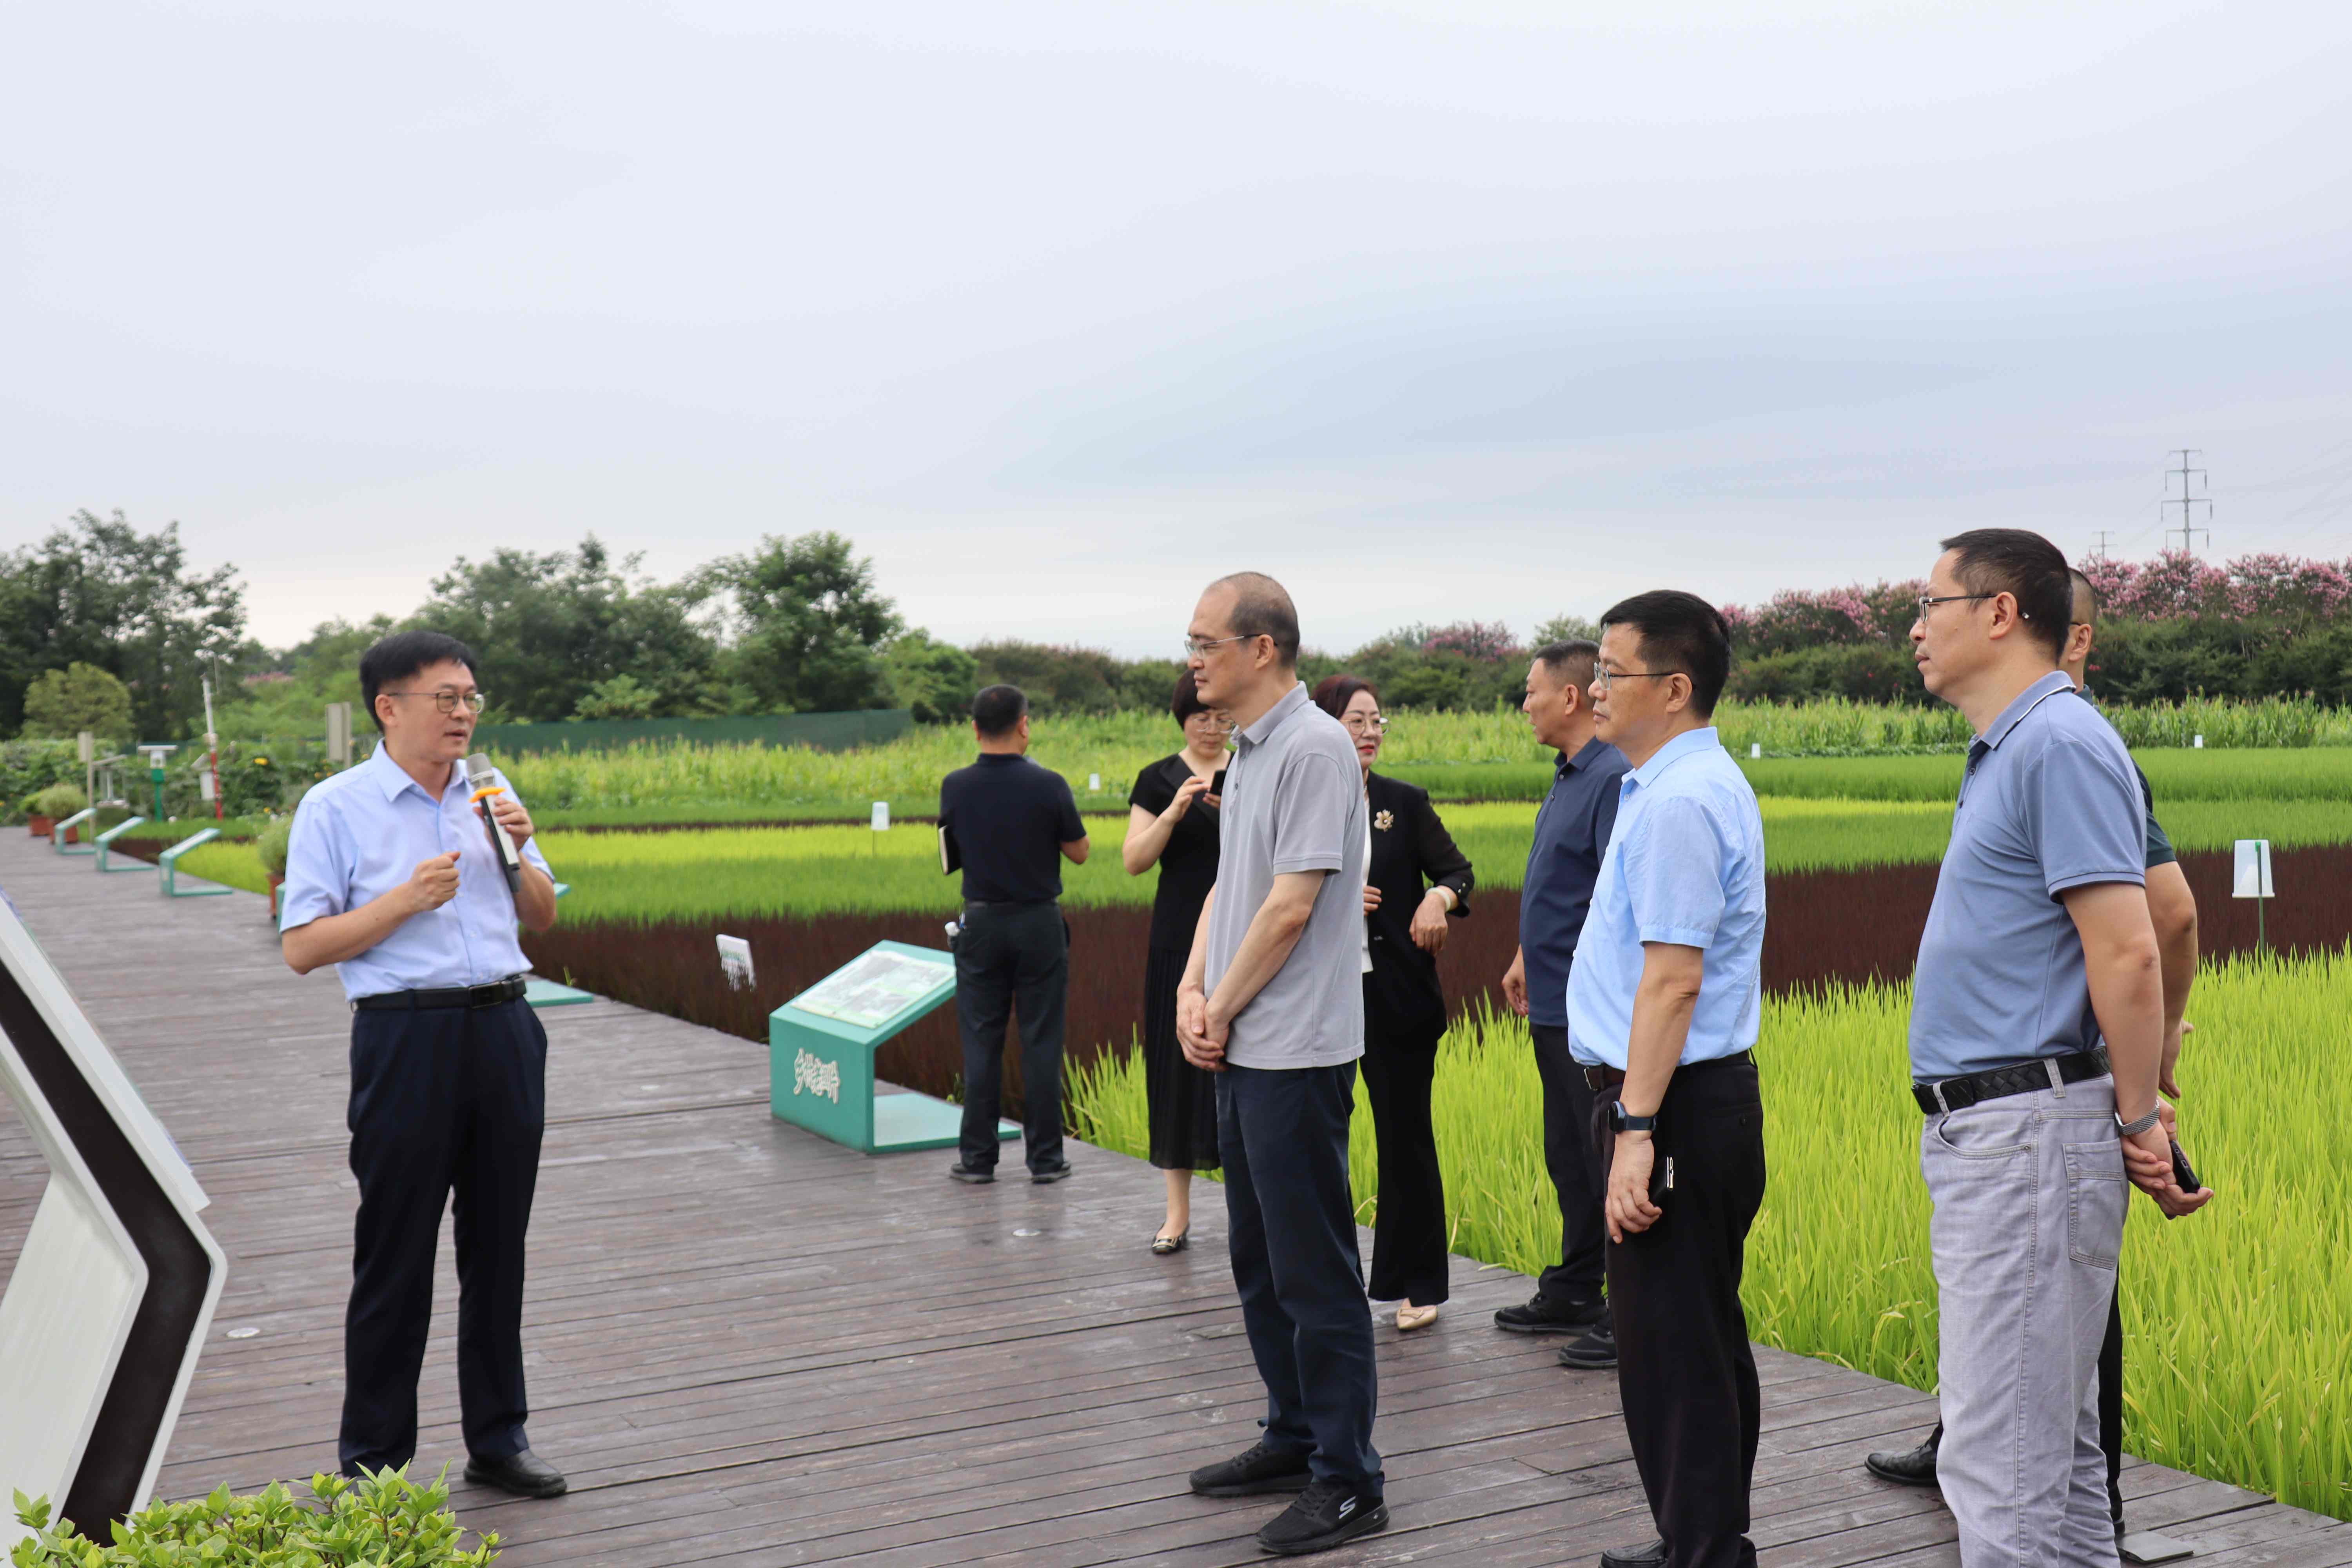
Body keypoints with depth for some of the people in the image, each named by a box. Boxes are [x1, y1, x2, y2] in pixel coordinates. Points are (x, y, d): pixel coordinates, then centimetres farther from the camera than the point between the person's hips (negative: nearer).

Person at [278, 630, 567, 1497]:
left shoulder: (491, 795, 13)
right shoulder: (335, 808, -4)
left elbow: (543, 917, 18)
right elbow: (302, 948, -8)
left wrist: (519, 851, 0)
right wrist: (406, 898, -17)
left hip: (505, 1028, 5)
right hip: (407, 1033, -5)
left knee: (498, 1245, 11)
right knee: (395, 1258, 2)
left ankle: (498, 1439, 23)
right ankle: (372, 1463, 13)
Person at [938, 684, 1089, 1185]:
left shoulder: (956, 787, -5)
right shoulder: (1049, 786, -12)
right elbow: (1079, 853, -1)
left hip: (981, 923, 2)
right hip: (1039, 923, -1)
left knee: (982, 1042, 7)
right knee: (1041, 1042, 5)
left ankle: (978, 1157, 11)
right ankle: (1045, 1157, 8)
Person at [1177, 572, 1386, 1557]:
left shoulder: (1313, 749, -16)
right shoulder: (1248, 751, 13)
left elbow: (1291, 907, -20)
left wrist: (1221, 1012, -10)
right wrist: (1191, 991, 3)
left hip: (1295, 1055, -10)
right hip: (1242, 1052, 10)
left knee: (1316, 1273, -2)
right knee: (1260, 1260, 18)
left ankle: (1347, 1482, 7)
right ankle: (1293, 1438, 31)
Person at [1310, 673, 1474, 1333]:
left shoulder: (1405, 802, 4)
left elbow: (1456, 868, 4)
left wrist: (1440, 897, -18)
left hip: (1397, 997, 0)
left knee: (1407, 1138, 5)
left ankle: (1417, 1285, 17)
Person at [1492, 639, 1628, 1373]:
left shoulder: (1613, 779, -18)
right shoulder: (1567, 777, 14)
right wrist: (1527, 955, 28)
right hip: (1555, 1007, 10)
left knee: (1607, 1161, -3)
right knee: (1569, 1159, 18)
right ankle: (1573, 1294, 29)